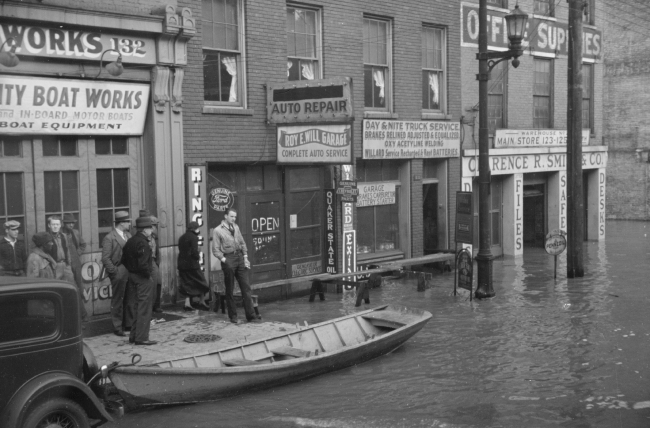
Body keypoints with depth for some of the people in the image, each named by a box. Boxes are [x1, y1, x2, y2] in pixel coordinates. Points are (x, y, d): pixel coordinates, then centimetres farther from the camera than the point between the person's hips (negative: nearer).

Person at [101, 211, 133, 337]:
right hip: (119, 274, -6)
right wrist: (114, 272, -15)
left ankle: (129, 323, 24)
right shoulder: (109, 238, -10)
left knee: (130, 300, 12)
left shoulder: (128, 235, 12)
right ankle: (117, 327, 13)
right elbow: (105, 259, -13)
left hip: (130, 273, 7)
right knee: (117, 301, 4)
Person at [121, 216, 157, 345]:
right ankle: (141, 338, 0)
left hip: (133, 275, 10)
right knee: (144, 308, -3)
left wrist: (131, 270, 15)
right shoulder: (142, 243, -19)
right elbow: (143, 264, -27)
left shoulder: (131, 241, 11)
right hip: (143, 278, -10)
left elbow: (124, 260, 16)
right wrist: (148, 275, -14)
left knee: (138, 307, 18)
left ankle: (134, 336, 24)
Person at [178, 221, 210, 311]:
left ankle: (187, 303, 6)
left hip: (182, 264, 7)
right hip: (192, 264, -7)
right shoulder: (193, 237, -11)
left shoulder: (182, 238, 12)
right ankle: (202, 301, 11)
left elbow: (180, 251, 12)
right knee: (201, 281, 8)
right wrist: (198, 258, 1)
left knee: (187, 283, 11)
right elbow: (194, 252, -18)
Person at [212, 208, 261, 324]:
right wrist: (224, 260, -13)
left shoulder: (236, 227, 13)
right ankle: (233, 316, 14)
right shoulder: (217, 230, -4)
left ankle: (251, 315, 3)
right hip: (228, 259, -5)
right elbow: (216, 250, -5)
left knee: (246, 287, 1)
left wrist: (245, 257, 7)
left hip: (239, 257, 5)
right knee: (229, 290, 4)